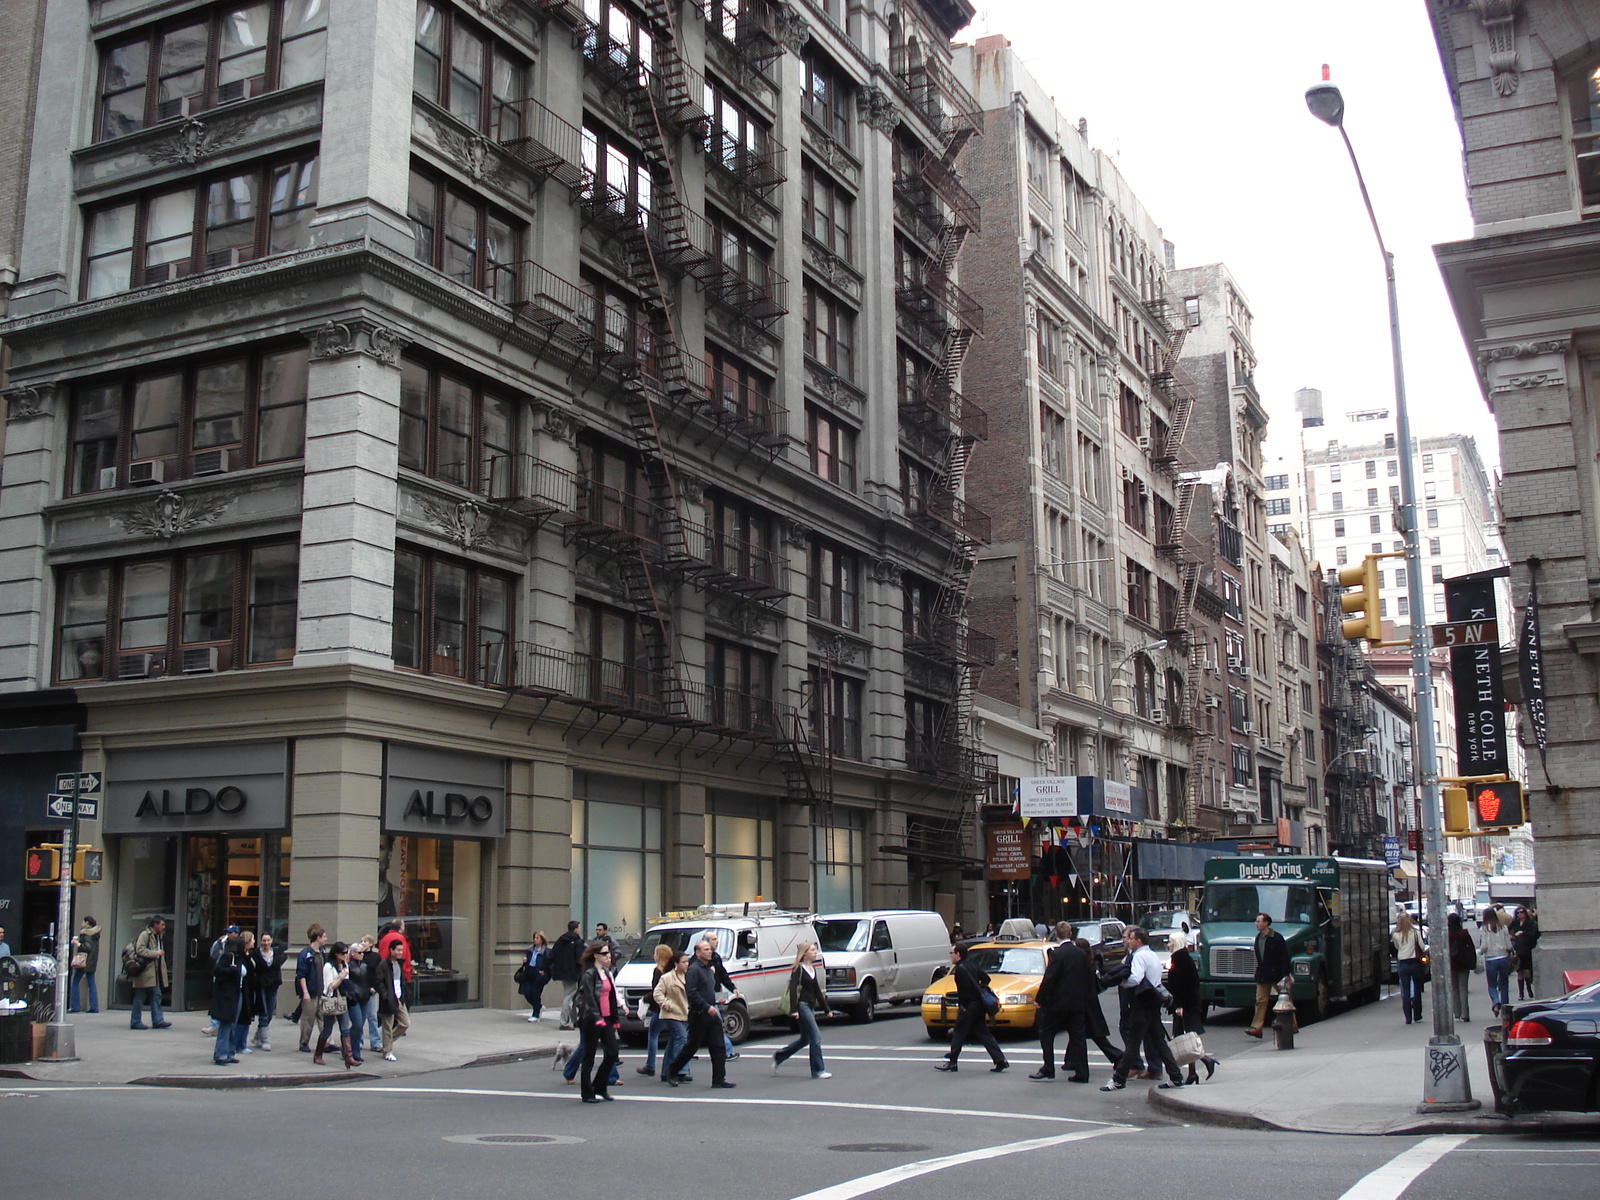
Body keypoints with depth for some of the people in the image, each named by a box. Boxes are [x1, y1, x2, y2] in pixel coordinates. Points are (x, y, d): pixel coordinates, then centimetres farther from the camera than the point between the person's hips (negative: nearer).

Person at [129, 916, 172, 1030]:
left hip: (155, 972, 9)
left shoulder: (158, 937, 17)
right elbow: (139, 949, -21)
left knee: (156, 995, 4)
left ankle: (157, 1021, 4)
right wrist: (156, 953, -20)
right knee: (140, 998, -1)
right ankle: (135, 1022, 5)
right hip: (145, 972, -9)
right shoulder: (144, 935, -10)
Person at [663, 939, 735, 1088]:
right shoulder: (693, 969, -12)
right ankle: (672, 1071, 19)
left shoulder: (709, 969, 16)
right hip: (699, 1015, -8)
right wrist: (707, 1007, -24)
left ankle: (719, 1079, 4)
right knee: (691, 1047, 2)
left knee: (718, 1048, 2)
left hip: (712, 1014, 8)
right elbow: (691, 992, -21)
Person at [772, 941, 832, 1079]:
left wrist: (827, 1009, 19)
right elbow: (793, 989, -16)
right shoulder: (798, 969, -9)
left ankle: (779, 1056, 28)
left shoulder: (812, 969, 15)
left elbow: (817, 991, 20)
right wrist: (794, 1009, -25)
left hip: (810, 1006, 9)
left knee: (805, 1039, 14)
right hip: (802, 1006, -9)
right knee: (816, 1037, -10)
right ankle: (818, 1070, -3)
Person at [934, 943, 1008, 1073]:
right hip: (979, 1005, 9)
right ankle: (1000, 1060, 3)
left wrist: (963, 1005, -13)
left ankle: (951, 1062, 6)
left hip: (970, 1005, -9)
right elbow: (986, 978, 22)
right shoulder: (971, 966, 15)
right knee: (983, 1033, 9)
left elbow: (965, 989, -21)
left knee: (959, 1033, 0)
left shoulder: (960, 969, -13)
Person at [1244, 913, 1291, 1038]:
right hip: (1262, 976, 6)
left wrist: (1285, 974, -16)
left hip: (1276, 974, -6)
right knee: (1260, 1000, -2)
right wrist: (1259, 972, 14)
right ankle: (1256, 1028, -8)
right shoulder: (1258, 938, 9)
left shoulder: (1277, 938, -10)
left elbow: (1285, 957, -11)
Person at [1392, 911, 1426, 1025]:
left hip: (1402, 964, 0)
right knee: (1417, 989, 13)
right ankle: (1417, 1016, 16)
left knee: (1405, 991, 4)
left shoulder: (1396, 936, -5)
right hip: (1415, 963, 0)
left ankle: (1408, 1018, 1)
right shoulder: (1415, 933, -7)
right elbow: (1422, 947, -3)